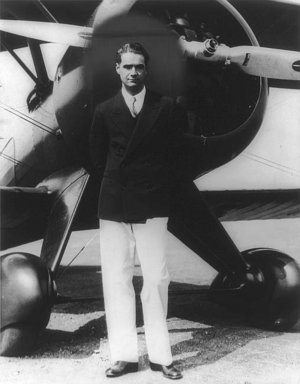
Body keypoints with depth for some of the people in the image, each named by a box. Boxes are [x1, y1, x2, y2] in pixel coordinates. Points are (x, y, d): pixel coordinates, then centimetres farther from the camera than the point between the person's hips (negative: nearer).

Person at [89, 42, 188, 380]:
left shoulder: (166, 108, 4)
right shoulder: (104, 111, 9)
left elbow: (174, 154, 8)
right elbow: (98, 157, 16)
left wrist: (165, 188, 8)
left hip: (152, 204, -2)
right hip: (113, 206, 2)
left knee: (156, 279, -1)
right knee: (116, 280, 3)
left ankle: (160, 355, 10)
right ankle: (124, 355, 12)